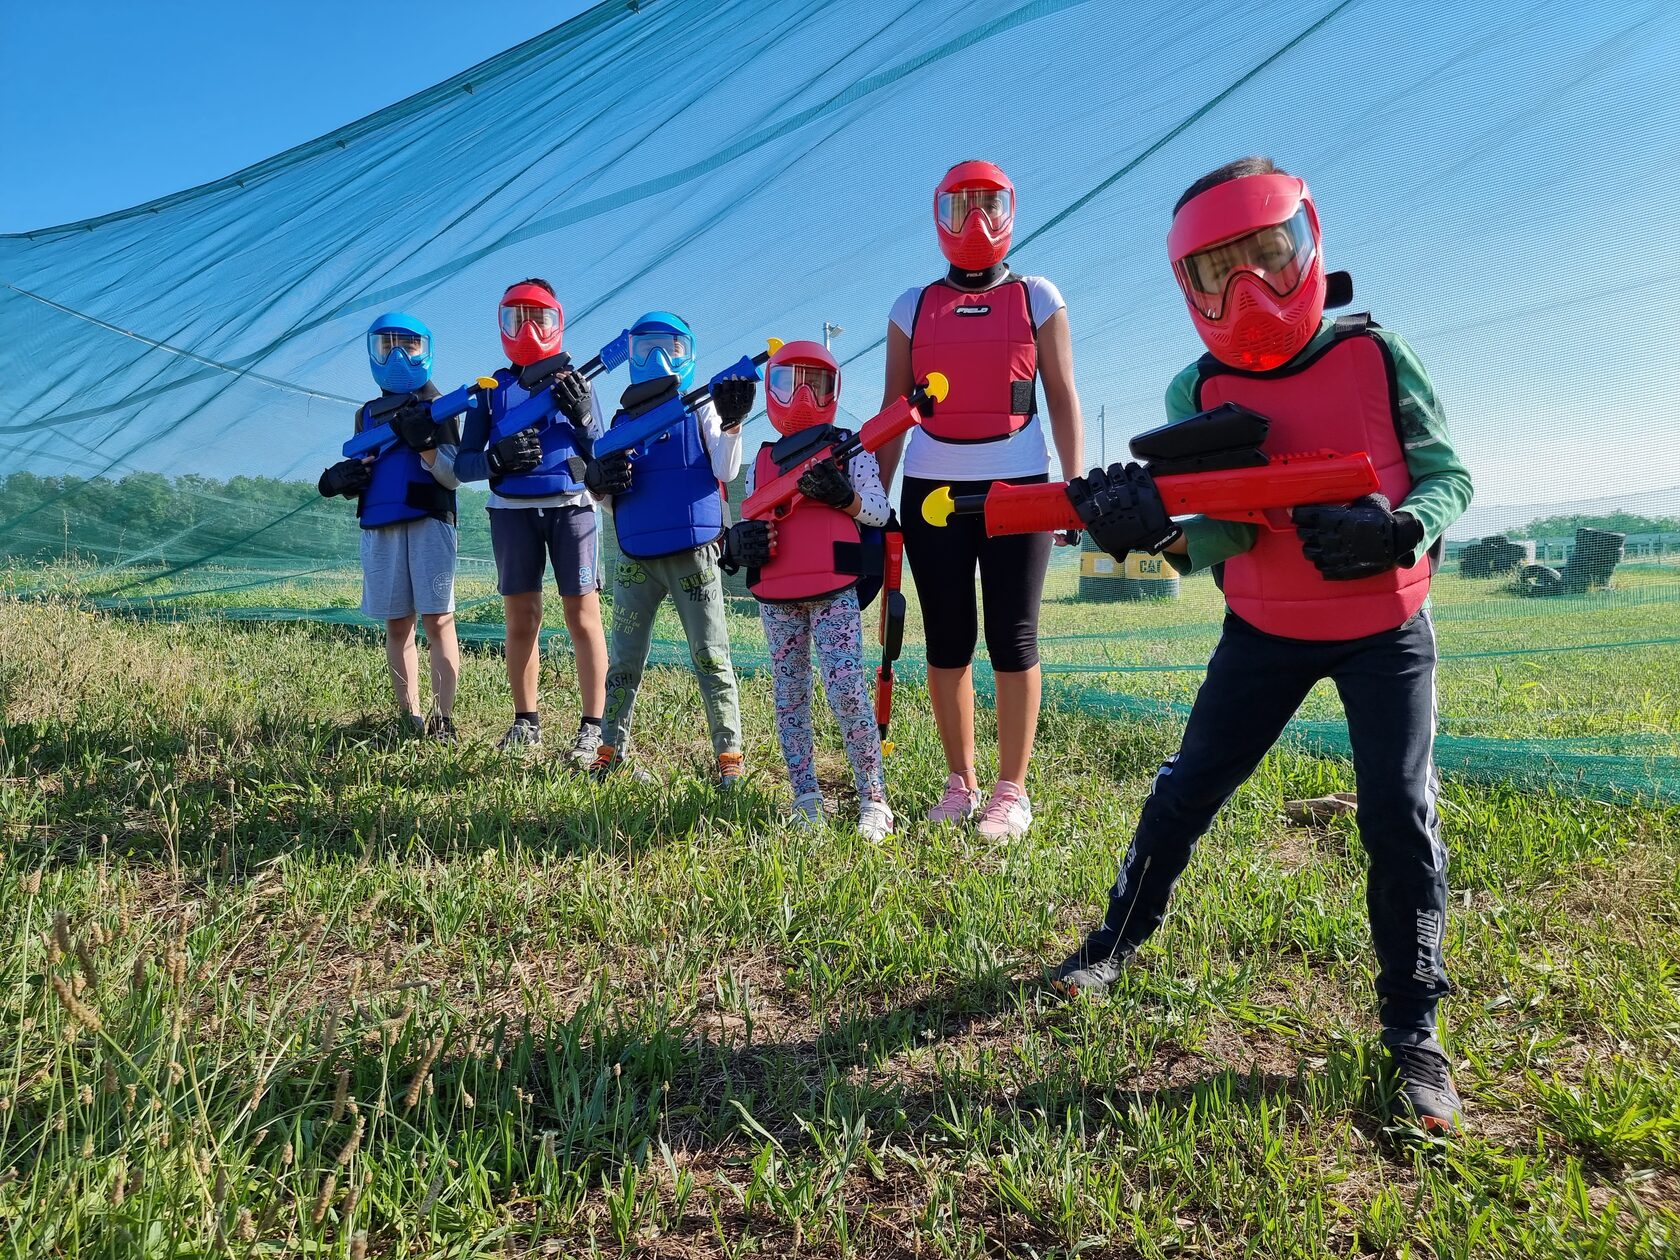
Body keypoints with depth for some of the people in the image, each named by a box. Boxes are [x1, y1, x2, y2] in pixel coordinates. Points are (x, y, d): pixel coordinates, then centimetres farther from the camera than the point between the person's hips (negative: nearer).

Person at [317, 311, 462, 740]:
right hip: (379, 525, 5)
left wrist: (425, 442, -19)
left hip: (429, 521, -4)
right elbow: (360, 475, 23)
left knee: (437, 620, -9)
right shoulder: (368, 413, 20)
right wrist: (342, 479, 1)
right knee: (397, 625, 4)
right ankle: (410, 718, 9)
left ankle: (442, 720, -9)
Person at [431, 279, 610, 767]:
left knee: (583, 617, -6)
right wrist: (497, 457, -14)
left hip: (571, 507, -2)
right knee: (520, 621, 6)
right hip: (512, 512, 2)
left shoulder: (574, 382, 9)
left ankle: (592, 726, -3)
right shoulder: (492, 390, 11)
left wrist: (582, 418, -12)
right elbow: (461, 465, 6)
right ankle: (525, 721, 17)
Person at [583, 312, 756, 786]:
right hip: (635, 558, 3)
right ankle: (611, 747, 21)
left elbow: (725, 471, -8)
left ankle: (729, 752, 4)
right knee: (624, 660, 10)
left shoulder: (700, 410, 7)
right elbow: (609, 501, 14)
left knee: (711, 658, -1)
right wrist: (599, 483, -9)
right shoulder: (622, 419, 14)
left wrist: (731, 423, -23)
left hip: (694, 555, -3)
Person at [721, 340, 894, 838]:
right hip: (775, 596, 4)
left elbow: (878, 510, -3)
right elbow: (749, 524, 20)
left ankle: (873, 797, -2)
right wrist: (741, 541, -4)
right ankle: (806, 800, 15)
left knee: (847, 690, -13)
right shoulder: (760, 465, 17)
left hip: (835, 590, -4)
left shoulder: (850, 450, 7)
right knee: (790, 696, 6)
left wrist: (843, 495, -22)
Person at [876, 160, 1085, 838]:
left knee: (1013, 639, 0)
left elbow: (1063, 400, 5)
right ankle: (960, 782, 18)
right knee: (947, 640, 5)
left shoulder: (1038, 298, 7)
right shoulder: (913, 308, 10)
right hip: (932, 489, 2)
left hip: (1018, 484, -2)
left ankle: (1012, 791, 9)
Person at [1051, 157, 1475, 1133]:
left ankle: (1414, 1033, 9)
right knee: (1185, 791, 5)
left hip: (1386, 628, -1)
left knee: (1400, 815, -7)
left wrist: (1399, 531, -27)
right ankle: (1119, 941, 27)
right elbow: (1216, 530, -17)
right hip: (1266, 631, 1)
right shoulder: (1198, 392, -8)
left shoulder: (1377, 355, -9)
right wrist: (1152, 522, -40)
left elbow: (1450, 475, -5)